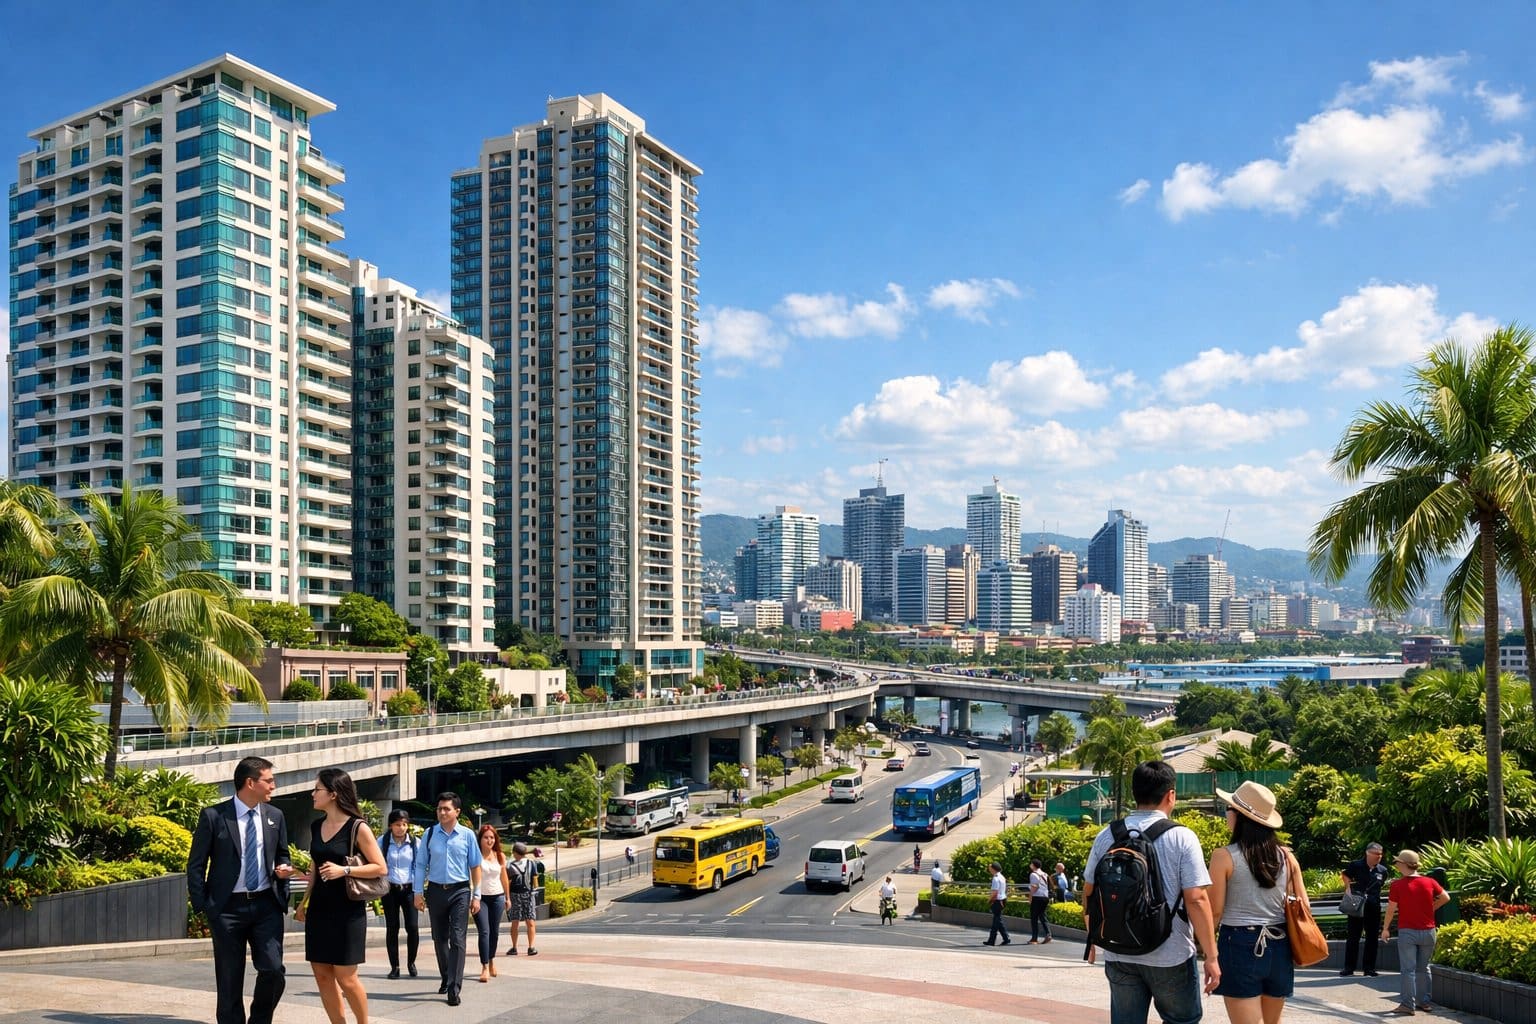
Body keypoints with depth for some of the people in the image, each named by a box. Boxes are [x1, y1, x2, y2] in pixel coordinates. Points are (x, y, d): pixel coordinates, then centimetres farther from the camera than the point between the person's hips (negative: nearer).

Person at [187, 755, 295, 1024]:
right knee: (229, 981, 5)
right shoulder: (213, 816, -4)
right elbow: (196, 865, -1)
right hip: (228, 907, -2)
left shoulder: (275, 817, 8)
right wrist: (202, 906, -7)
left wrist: (283, 870, -2)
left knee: (273, 970, -8)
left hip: (266, 905, 3)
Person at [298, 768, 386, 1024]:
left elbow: (381, 868, -10)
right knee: (322, 976, 6)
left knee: (345, 977, -3)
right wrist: (305, 901, 16)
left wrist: (345, 870, -20)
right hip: (319, 909, 6)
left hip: (347, 911, -6)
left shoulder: (357, 828, -10)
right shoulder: (316, 826, 8)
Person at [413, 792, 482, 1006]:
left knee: (457, 940, -9)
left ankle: (453, 989, -10)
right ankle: (446, 979, 30)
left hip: (460, 891, -2)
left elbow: (475, 866, 3)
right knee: (439, 939, 14)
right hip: (436, 891, 2)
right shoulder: (430, 834, 1)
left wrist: (476, 895, 0)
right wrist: (418, 893, -1)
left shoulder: (467, 835, -2)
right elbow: (421, 865, 4)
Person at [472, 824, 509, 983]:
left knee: (494, 931, 11)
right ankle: (485, 968, -11)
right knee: (484, 931, -10)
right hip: (480, 897, -4)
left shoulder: (500, 856, 6)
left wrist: (507, 897, 21)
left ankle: (492, 960, 30)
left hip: (497, 897, 4)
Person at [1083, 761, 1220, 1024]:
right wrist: (1211, 956, -8)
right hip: (1170, 956, -3)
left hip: (1119, 954, 3)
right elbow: (1196, 900, -15)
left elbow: (1089, 893, 7)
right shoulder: (1182, 838, -10)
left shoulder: (1106, 836, 1)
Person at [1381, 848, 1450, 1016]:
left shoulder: (1397, 885, -11)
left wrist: (1385, 928, 4)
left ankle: (1407, 1004, -4)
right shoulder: (1429, 882, -1)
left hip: (1407, 932, -4)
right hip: (1428, 931, 4)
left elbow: (1391, 909, -7)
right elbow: (1446, 898, 7)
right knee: (1423, 968, 17)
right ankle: (1424, 1001, 22)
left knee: (1408, 969, -2)